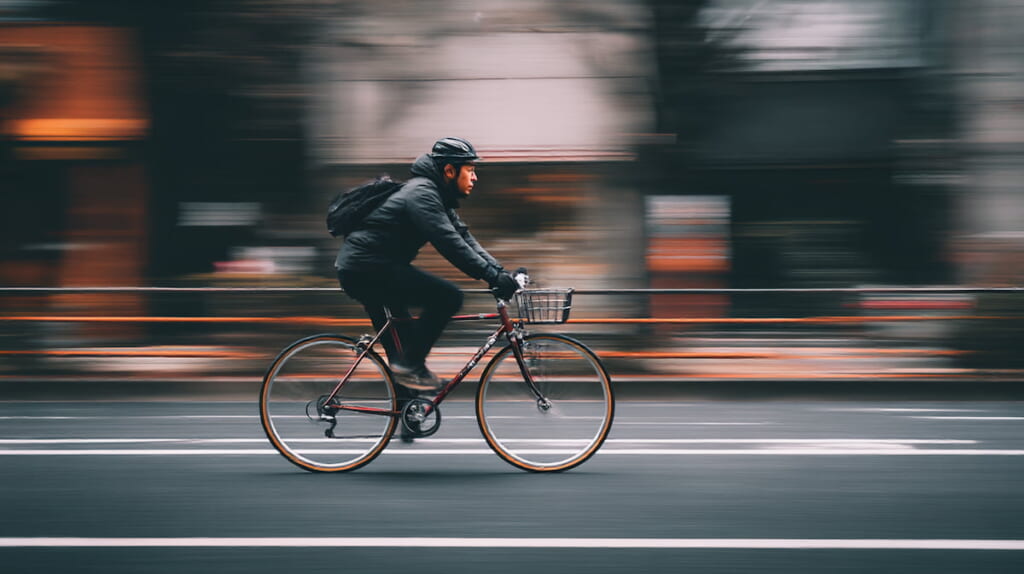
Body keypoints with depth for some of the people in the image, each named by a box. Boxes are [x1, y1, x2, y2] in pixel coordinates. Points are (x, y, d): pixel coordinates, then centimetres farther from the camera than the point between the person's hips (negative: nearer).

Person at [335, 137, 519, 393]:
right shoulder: (422, 194, -17)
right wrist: (493, 276, -29)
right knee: (448, 297, -16)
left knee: (403, 345, 19)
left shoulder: (438, 198, 16)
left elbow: (464, 238, 14)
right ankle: (410, 365, -10)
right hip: (366, 268, -11)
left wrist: (500, 272, 2)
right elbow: (448, 243, -27)